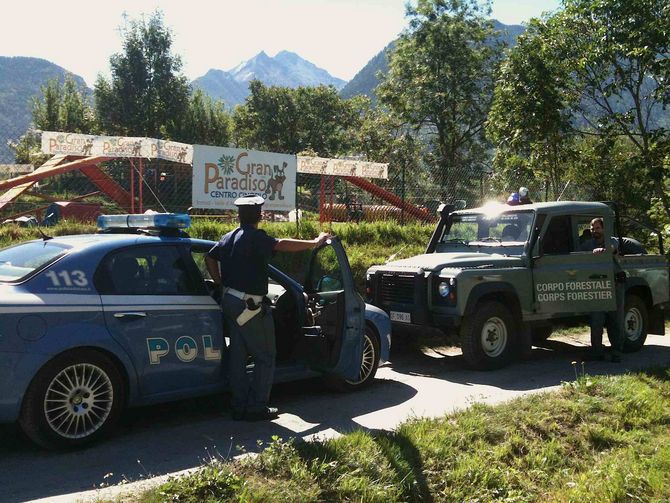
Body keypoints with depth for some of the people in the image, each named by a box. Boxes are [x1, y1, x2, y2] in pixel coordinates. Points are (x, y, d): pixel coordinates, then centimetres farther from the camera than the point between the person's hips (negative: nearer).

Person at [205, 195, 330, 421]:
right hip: (248, 305, -9)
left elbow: (210, 258, 23)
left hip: (229, 301, 9)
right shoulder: (256, 237, -14)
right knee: (265, 356, 0)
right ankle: (256, 407, 1)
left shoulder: (228, 238, 14)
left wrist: (222, 284, 23)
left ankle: (240, 406, 17)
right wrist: (314, 242, -23)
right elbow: (281, 245, -28)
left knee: (238, 355, 12)